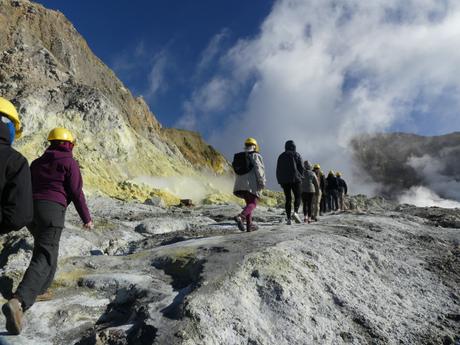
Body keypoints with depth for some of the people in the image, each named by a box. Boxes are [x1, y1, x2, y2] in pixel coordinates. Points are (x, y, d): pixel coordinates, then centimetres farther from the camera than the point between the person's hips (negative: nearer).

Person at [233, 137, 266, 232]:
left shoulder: (238, 156, 18)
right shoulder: (255, 155, -2)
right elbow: (259, 169, -14)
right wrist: (262, 182, -11)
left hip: (240, 184, 7)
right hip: (252, 184, -7)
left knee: (249, 203, 16)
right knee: (253, 204, -5)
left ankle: (249, 225, 12)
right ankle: (241, 217, -31)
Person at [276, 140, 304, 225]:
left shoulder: (281, 156, 13)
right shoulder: (296, 155, 3)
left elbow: (278, 170, 13)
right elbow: (301, 168, -2)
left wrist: (280, 181, 16)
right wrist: (300, 176, 10)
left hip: (284, 180, 3)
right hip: (295, 179, -3)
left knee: (288, 198, 5)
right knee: (297, 196, 5)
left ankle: (288, 218, -2)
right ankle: (295, 212, -19)